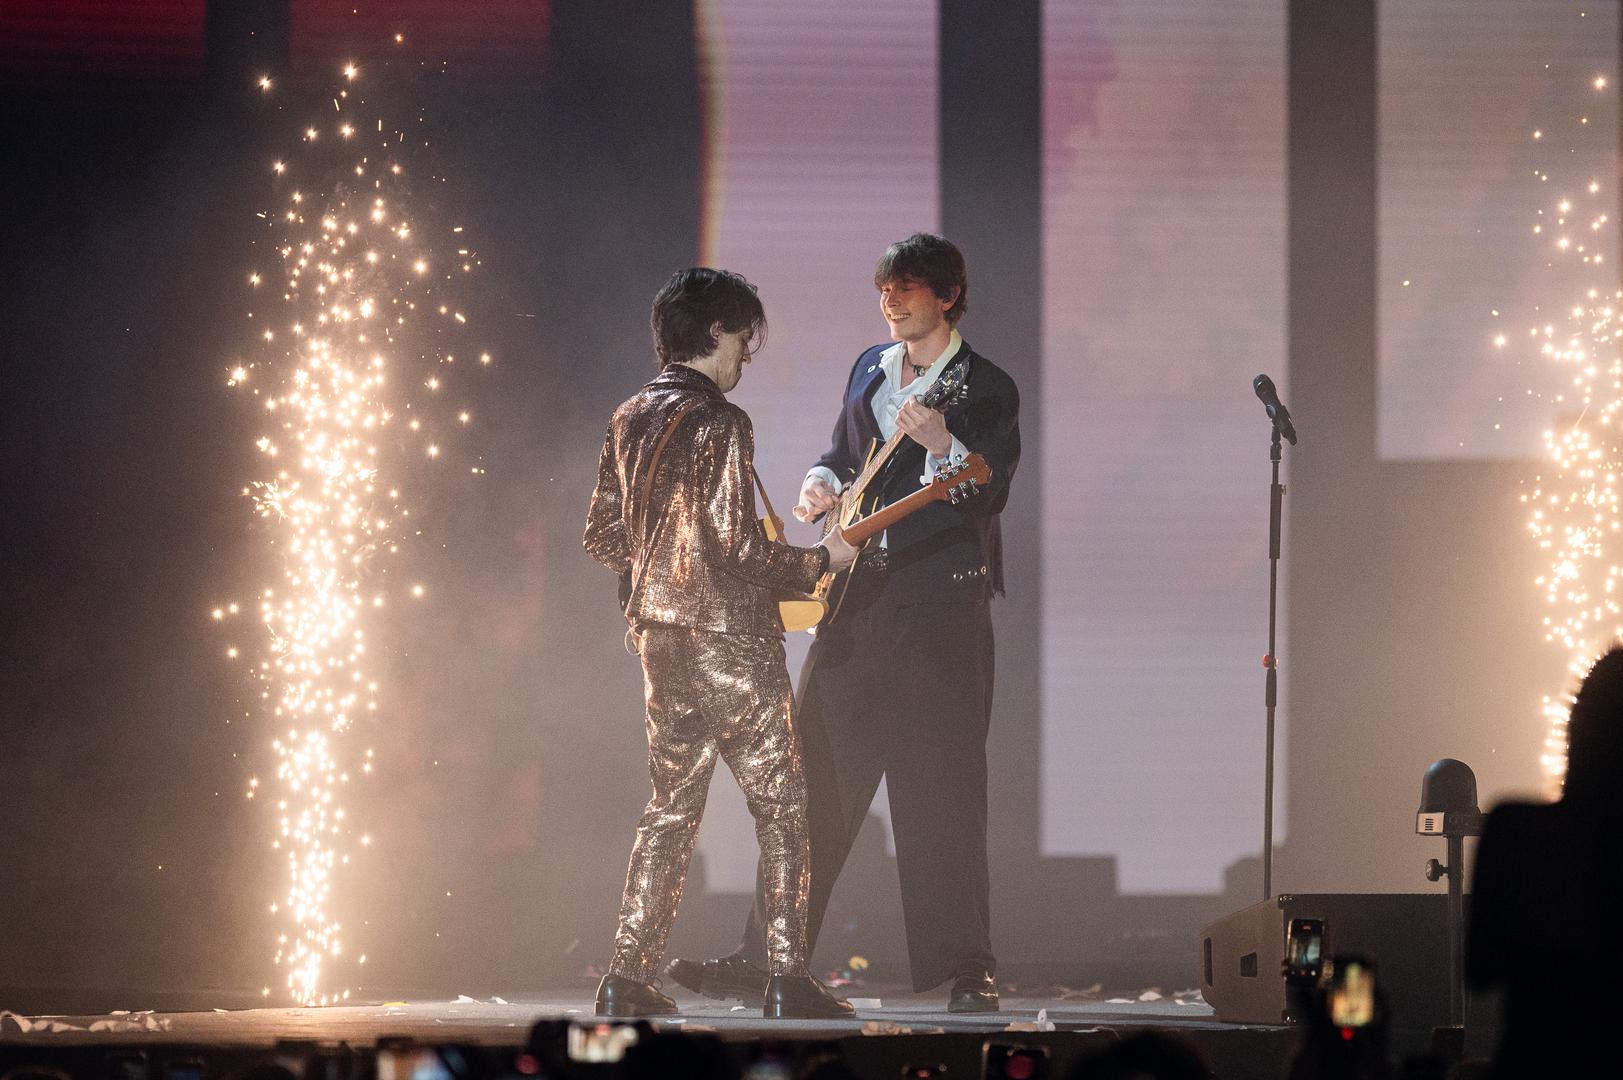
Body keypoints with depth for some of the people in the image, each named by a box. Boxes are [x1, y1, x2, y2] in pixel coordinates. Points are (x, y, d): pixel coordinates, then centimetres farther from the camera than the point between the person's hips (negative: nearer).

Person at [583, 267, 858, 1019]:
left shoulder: (631, 419, 10)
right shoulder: (717, 422, -14)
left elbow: (603, 539, 13)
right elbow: (736, 548, -18)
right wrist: (821, 559, -6)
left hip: (660, 634, 7)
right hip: (729, 639, -7)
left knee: (672, 804, 13)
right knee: (780, 806, 1)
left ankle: (629, 976, 8)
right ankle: (787, 978, -3)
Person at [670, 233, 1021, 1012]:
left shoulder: (986, 390, -3)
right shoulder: (870, 369, 15)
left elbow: (989, 496, -12)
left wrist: (940, 445, -28)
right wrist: (821, 486, 4)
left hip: (940, 601, -6)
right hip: (856, 596, 6)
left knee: (942, 786, -6)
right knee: (816, 780, 4)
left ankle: (968, 969, 0)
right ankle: (763, 961, 5)